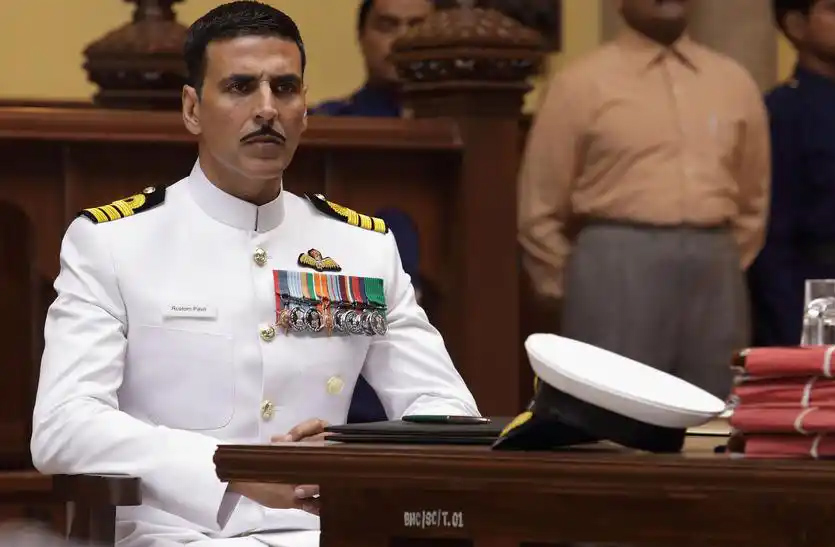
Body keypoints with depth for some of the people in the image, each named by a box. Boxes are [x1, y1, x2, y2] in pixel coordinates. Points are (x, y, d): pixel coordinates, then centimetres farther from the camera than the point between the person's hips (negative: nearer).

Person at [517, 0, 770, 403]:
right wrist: (567, 293, 7)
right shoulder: (581, 84, 2)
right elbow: (540, 211, 5)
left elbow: (753, 199, 22)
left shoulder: (734, 82, 14)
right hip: (618, 271, -4)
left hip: (714, 273, 4)